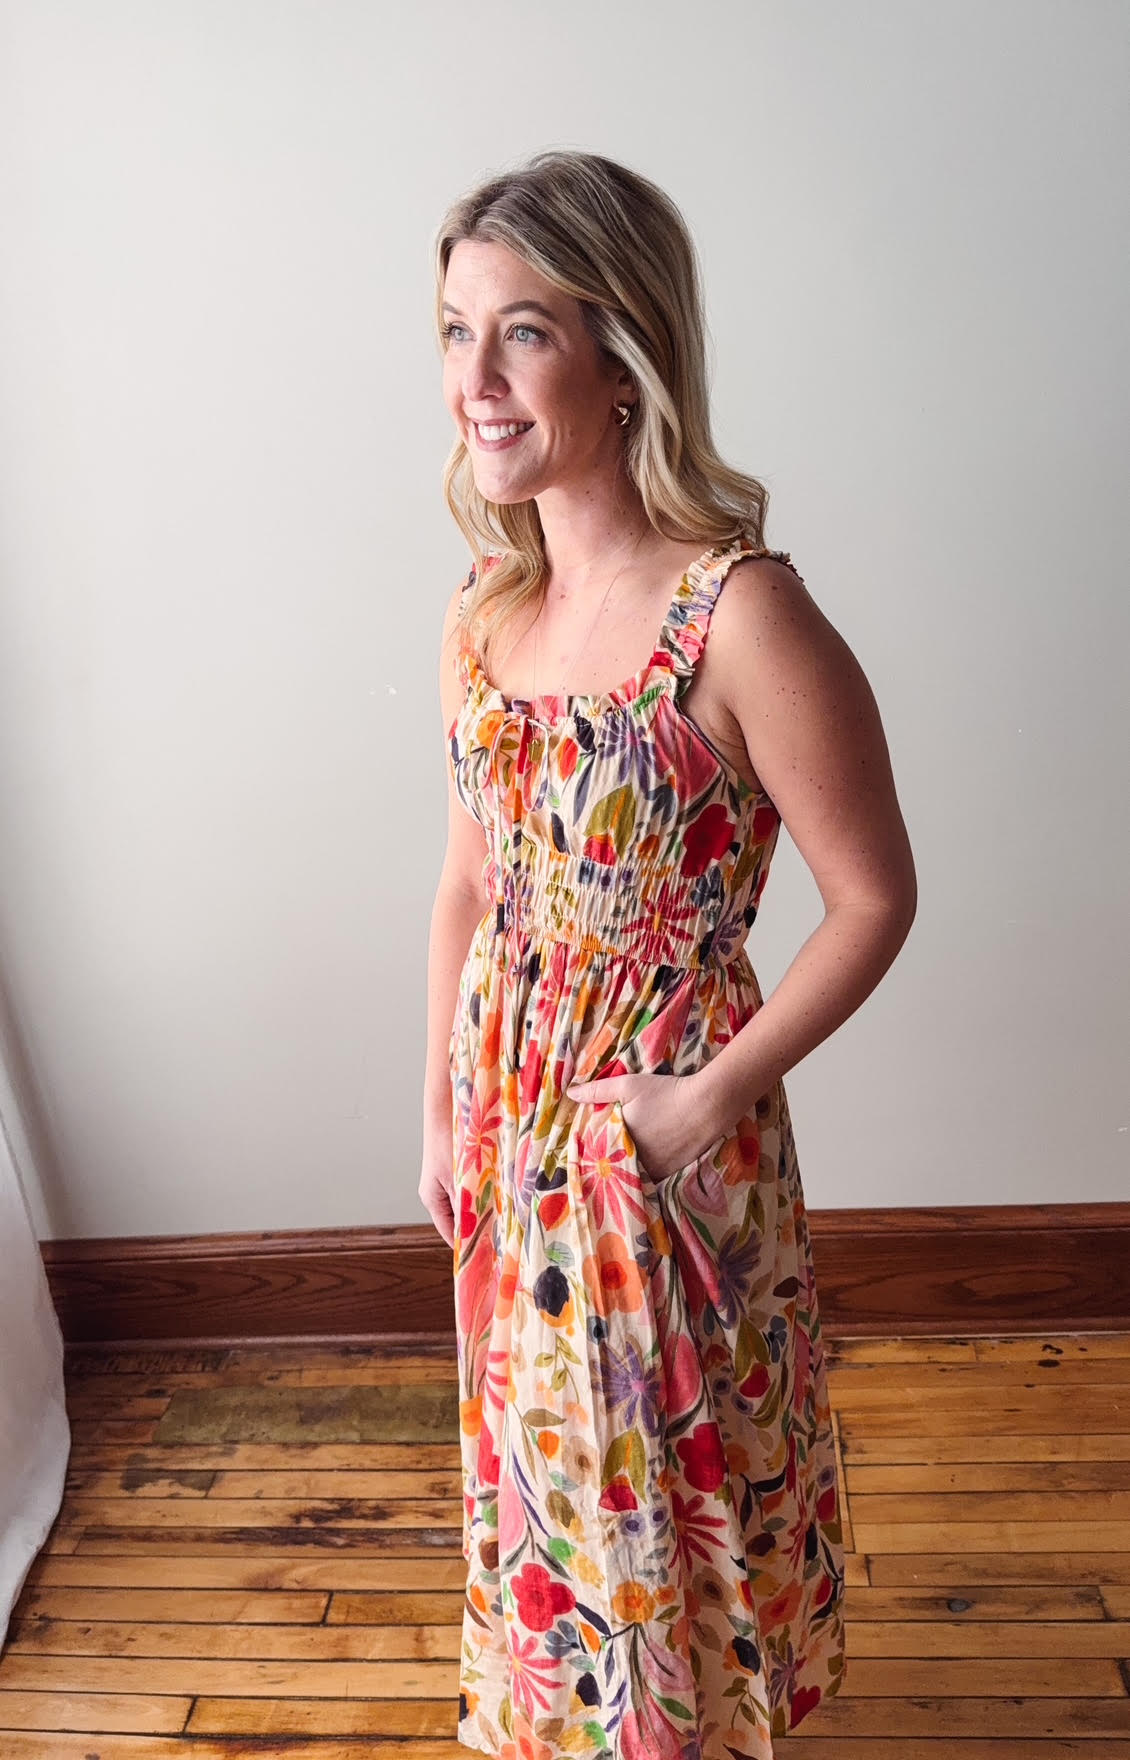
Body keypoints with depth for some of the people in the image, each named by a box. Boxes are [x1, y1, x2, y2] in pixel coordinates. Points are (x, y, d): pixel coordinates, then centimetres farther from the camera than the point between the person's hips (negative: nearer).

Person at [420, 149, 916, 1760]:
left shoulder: (741, 618, -24)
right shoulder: (483, 609, -2)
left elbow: (875, 899, -16)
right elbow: (468, 882, 5)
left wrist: (705, 1100, -16)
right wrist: (443, 1114, 9)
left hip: (663, 1121, -6)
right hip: (511, 1102, 6)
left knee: (674, 1459, 18)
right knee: (542, 1438, 27)